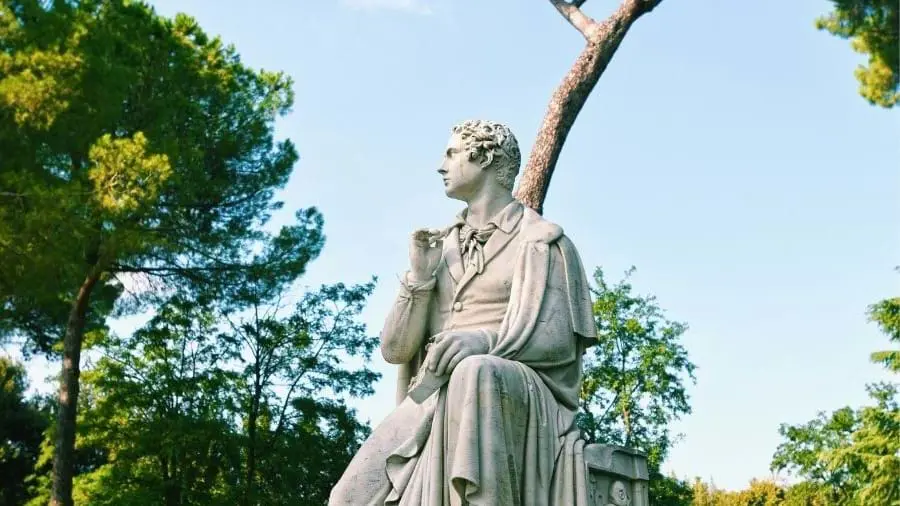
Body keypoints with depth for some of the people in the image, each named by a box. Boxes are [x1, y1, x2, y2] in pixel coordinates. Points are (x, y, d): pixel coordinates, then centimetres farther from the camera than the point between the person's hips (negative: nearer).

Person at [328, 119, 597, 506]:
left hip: (517, 392, -4)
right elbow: (395, 349, 13)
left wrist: (485, 340, -26)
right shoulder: (438, 249, 21)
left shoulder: (540, 239, 7)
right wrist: (419, 274, -1)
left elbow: (557, 337, -7)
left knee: (474, 375, -41)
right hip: (432, 400, 4)